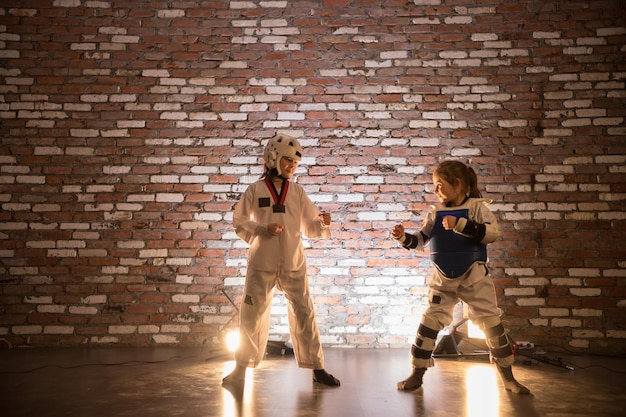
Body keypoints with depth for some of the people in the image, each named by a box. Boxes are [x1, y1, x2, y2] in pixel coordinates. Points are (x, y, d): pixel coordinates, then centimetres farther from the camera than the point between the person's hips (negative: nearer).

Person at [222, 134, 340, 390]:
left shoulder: (297, 192, 4)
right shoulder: (255, 190, -1)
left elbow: (310, 226, 4)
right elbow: (239, 223, -1)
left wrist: (323, 223, -17)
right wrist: (263, 230, -16)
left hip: (293, 265, 2)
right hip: (262, 264, -2)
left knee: (304, 314, 6)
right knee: (251, 316, 6)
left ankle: (317, 368, 19)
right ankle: (241, 369, 21)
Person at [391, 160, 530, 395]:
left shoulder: (476, 206, -9)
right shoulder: (436, 213, 1)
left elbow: (493, 232, -25)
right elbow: (421, 240, 7)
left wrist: (460, 224, -32)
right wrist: (404, 238, -12)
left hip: (474, 276, -3)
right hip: (443, 278, 3)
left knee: (491, 323, 3)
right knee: (429, 321, 2)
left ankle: (508, 378, 20)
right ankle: (417, 375, 13)